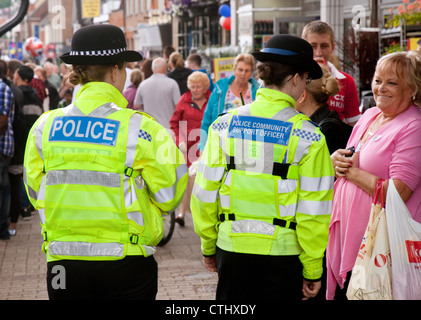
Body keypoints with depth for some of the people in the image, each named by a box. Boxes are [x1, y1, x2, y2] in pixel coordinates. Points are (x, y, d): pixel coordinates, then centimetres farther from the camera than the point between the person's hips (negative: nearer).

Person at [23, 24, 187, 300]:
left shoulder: (44, 125, 0)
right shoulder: (140, 128, -11)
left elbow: (35, 193, 9)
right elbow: (169, 196, -4)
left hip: (63, 263, 3)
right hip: (125, 265, -3)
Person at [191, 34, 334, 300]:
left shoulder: (223, 125, 0)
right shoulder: (308, 136, -9)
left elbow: (205, 192, 2)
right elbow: (313, 210, -8)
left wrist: (209, 245, 15)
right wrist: (312, 270, 1)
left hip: (231, 248, 3)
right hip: (282, 251, -3)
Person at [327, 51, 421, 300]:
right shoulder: (370, 115, 11)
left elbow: (398, 193, -23)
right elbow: (352, 163, 24)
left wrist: (352, 172, -12)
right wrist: (336, 160, 0)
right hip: (348, 232, 8)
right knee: (342, 293, 12)